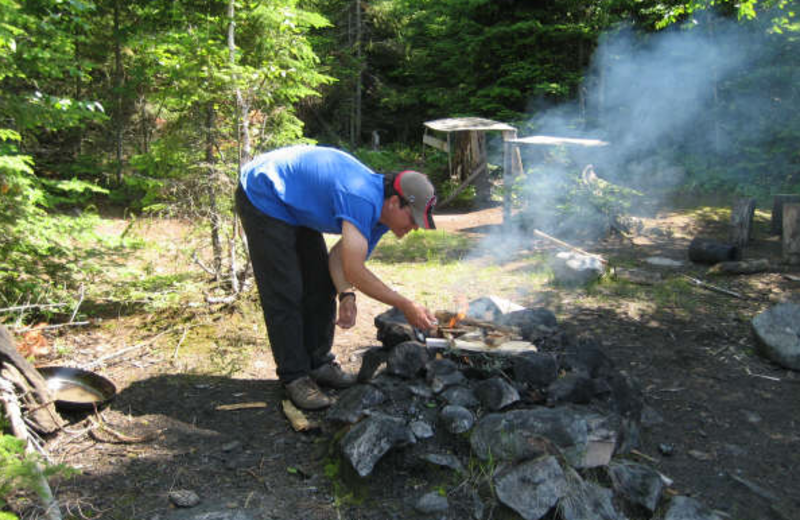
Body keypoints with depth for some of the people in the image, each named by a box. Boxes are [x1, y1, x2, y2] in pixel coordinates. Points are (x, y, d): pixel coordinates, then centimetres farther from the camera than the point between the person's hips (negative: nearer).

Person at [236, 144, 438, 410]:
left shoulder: (381, 214, -5)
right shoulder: (363, 200, -34)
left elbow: (340, 256, -3)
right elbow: (353, 271, -36)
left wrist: (346, 295, -20)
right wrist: (405, 305, -30)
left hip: (296, 206, 9)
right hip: (262, 197, -9)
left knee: (320, 286, 9)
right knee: (284, 294, -9)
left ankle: (318, 363, 22)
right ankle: (294, 376, 3)